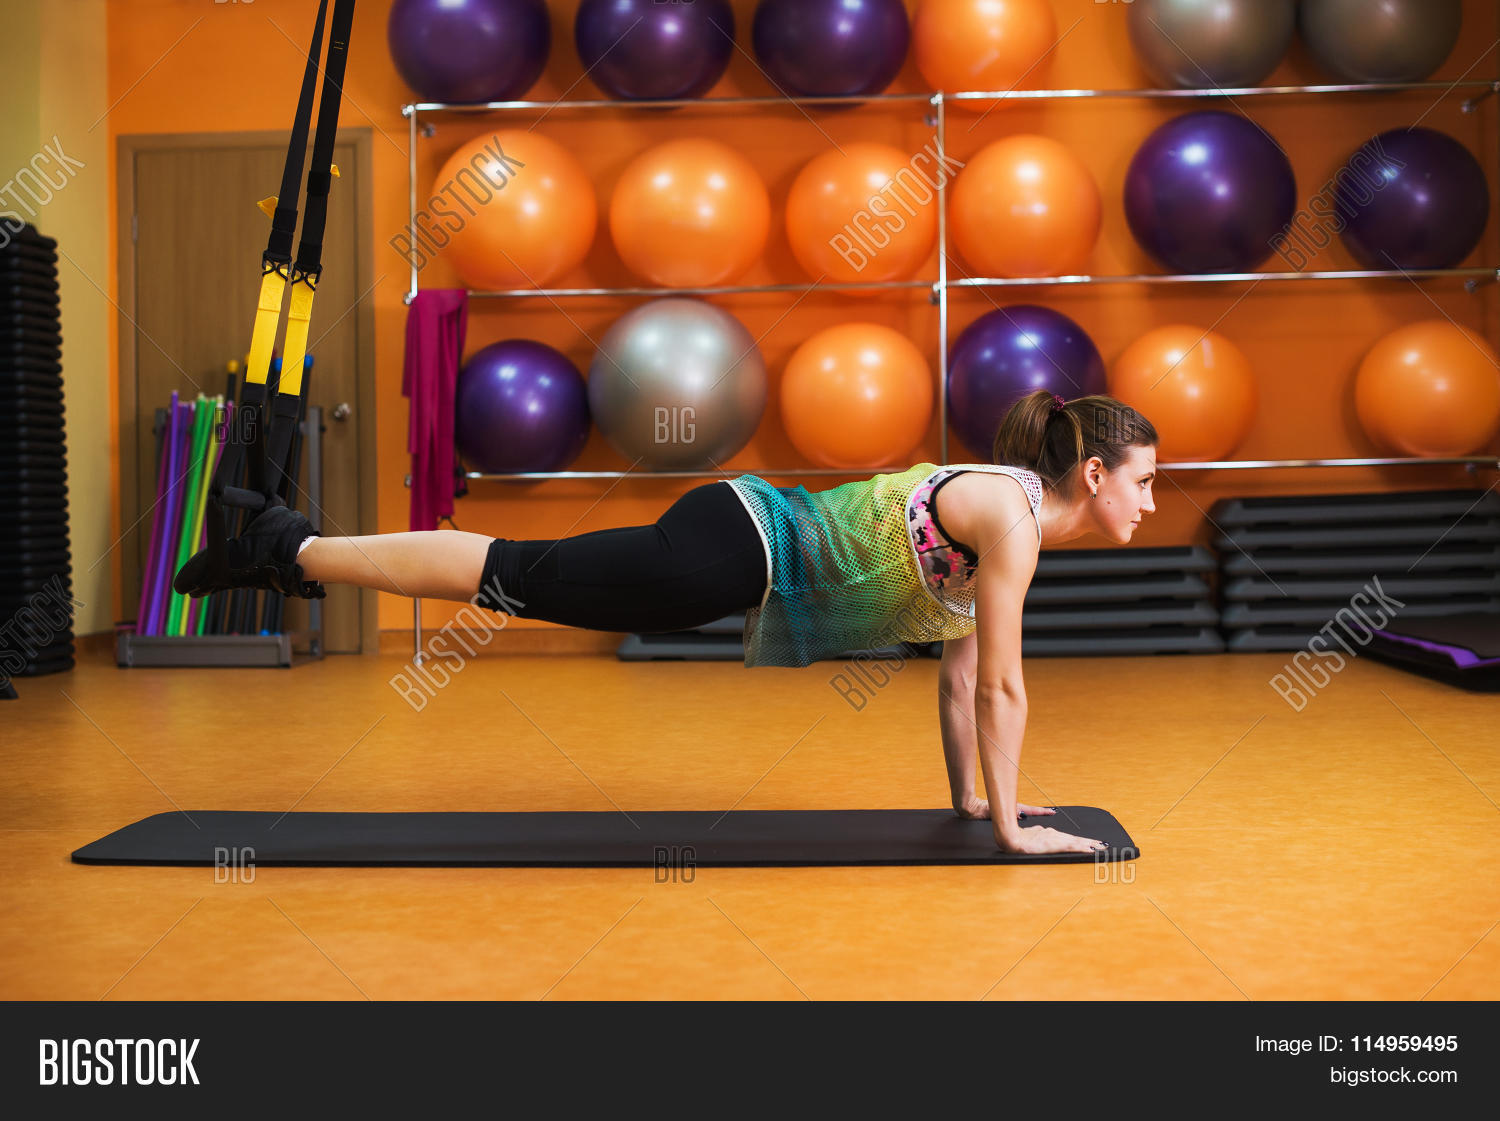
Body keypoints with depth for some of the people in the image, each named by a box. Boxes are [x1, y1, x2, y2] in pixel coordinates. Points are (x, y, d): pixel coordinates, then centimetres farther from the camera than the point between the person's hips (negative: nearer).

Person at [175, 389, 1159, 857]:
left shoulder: (1005, 515, 12)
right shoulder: (1012, 515, -16)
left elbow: (960, 672, 19)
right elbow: (1000, 685, -16)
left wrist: (970, 798, 21)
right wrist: (1011, 826, -8)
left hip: (743, 553, 8)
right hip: (733, 549, -8)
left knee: (517, 577, 12)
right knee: (513, 575, -3)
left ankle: (294, 550, 20)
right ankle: (295, 551, 6)